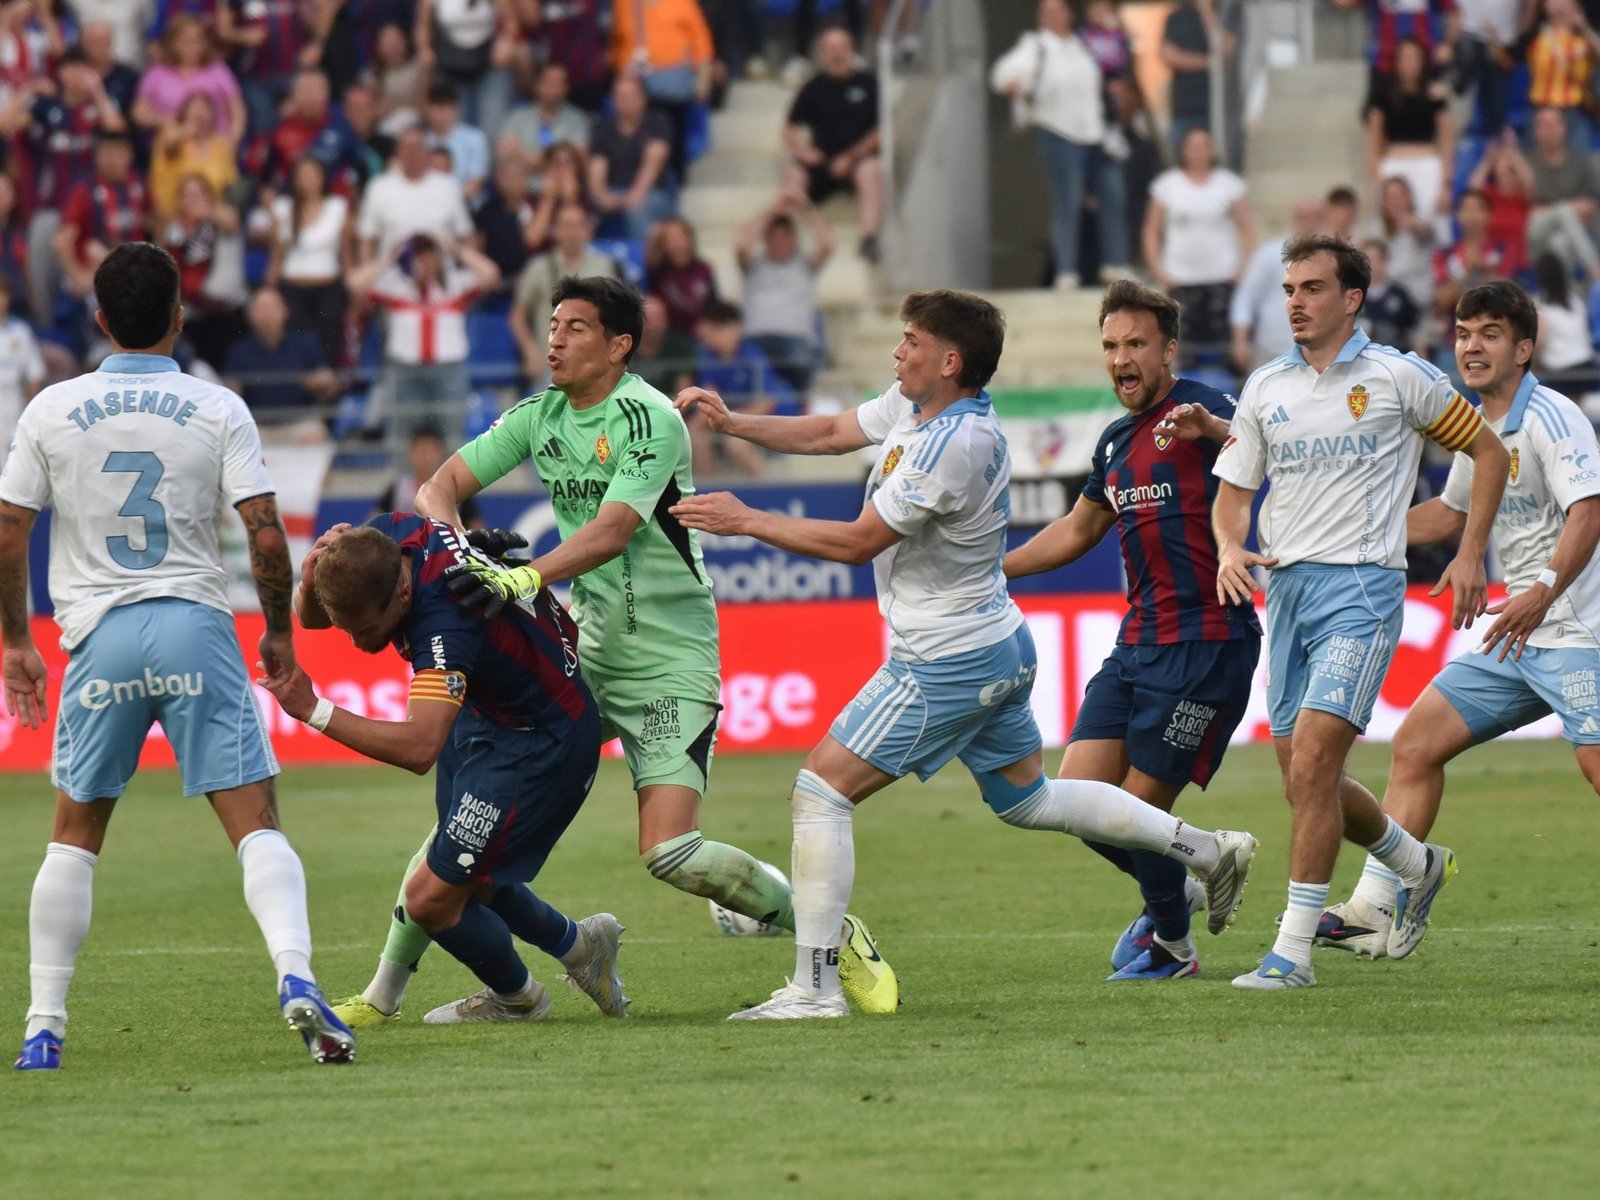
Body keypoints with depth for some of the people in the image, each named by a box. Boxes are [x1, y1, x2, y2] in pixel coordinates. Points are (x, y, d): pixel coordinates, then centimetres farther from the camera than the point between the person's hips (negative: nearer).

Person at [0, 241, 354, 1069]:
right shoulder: (219, 411, 1)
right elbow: (266, 536, -5)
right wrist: (278, 630, 10)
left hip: (100, 642, 1)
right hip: (197, 629, -1)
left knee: (74, 836, 14)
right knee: (256, 822, 0)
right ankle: (295, 976, -22)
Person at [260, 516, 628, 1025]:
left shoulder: (444, 621, -40)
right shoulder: (386, 535, -16)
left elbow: (420, 747, -50)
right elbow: (308, 615, 0)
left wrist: (314, 711, -52)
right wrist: (312, 580, -24)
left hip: (539, 745, -9)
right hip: (485, 714, 9)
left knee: (432, 898, -8)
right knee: (466, 880, 19)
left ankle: (516, 997, 21)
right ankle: (578, 944, 43)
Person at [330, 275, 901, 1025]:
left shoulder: (649, 419, -14)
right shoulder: (540, 416, 7)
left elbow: (613, 529, -26)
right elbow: (444, 483, 5)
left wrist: (524, 579, -40)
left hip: (668, 660, -6)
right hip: (583, 644, 6)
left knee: (671, 856, -17)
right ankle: (386, 989, 5)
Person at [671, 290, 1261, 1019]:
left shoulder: (954, 443, -25)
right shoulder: (917, 404, 3)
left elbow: (857, 542, -22)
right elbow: (830, 433, 17)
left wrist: (746, 521, -17)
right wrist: (733, 424, 5)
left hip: (947, 664, -10)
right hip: (999, 649, 10)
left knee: (820, 789, -9)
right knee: (1026, 799, 25)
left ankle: (814, 986, -10)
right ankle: (1205, 849, 27)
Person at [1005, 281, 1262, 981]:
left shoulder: (1200, 411, -9)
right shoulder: (1115, 443, 16)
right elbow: (1079, 530, 32)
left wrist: (1214, 429, -48)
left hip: (1204, 642, -8)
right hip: (1137, 643, 8)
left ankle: (1171, 946, 20)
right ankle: (1171, 893, 28)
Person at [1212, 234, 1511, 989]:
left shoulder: (1399, 379, -1)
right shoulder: (1265, 389, 11)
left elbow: (1488, 450, 8)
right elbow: (1232, 489, 15)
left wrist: (1471, 554, 1)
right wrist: (1229, 550, -7)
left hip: (1362, 586, -6)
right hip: (1286, 588, 6)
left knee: (1312, 763, -18)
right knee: (1304, 780, 8)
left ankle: (1293, 950, -15)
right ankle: (1419, 866, 36)